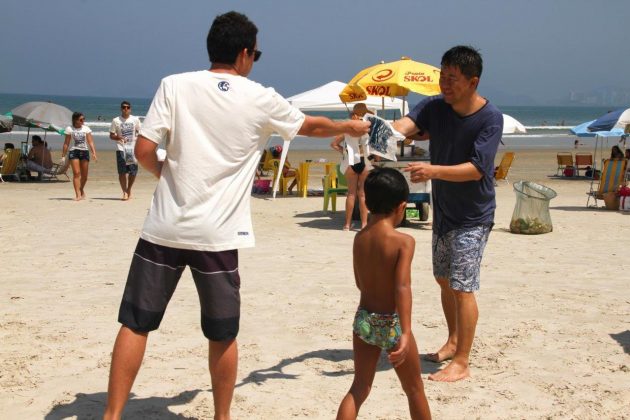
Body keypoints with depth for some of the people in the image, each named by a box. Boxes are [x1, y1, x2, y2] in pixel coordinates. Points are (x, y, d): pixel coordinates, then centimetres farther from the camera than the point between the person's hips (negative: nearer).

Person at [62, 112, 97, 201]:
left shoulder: (86, 129, 4)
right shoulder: (70, 129, 0)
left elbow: (90, 142, -1)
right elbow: (66, 143, 4)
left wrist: (94, 153, -13)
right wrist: (63, 155, 2)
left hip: (84, 151, 2)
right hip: (74, 151, -2)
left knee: (84, 175, 6)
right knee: (76, 173, -11)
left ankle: (81, 190, 33)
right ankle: (78, 195, -13)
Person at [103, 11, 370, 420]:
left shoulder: (175, 85, 1)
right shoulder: (262, 99, 3)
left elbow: (144, 150, -4)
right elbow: (312, 126, 20)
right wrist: (349, 127, 40)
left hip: (165, 229, 1)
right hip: (218, 234, 0)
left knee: (135, 324, 9)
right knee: (223, 335, 13)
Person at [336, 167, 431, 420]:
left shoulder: (359, 238, 0)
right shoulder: (404, 241, -17)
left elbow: (360, 283, 9)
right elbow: (403, 287, -27)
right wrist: (406, 334, -31)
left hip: (363, 320, 5)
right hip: (391, 324, -5)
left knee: (359, 388, 15)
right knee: (414, 390, 15)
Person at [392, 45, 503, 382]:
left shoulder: (490, 118, -20)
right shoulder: (435, 107, -5)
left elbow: (476, 169, -26)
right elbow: (407, 123, -22)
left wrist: (434, 171, -40)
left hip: (473, 217, -7)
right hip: (443, 211, 7)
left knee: (462, 287, -7)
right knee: (444, 279, 19)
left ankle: (462, 363, 4)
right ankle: (453, 340, 39)